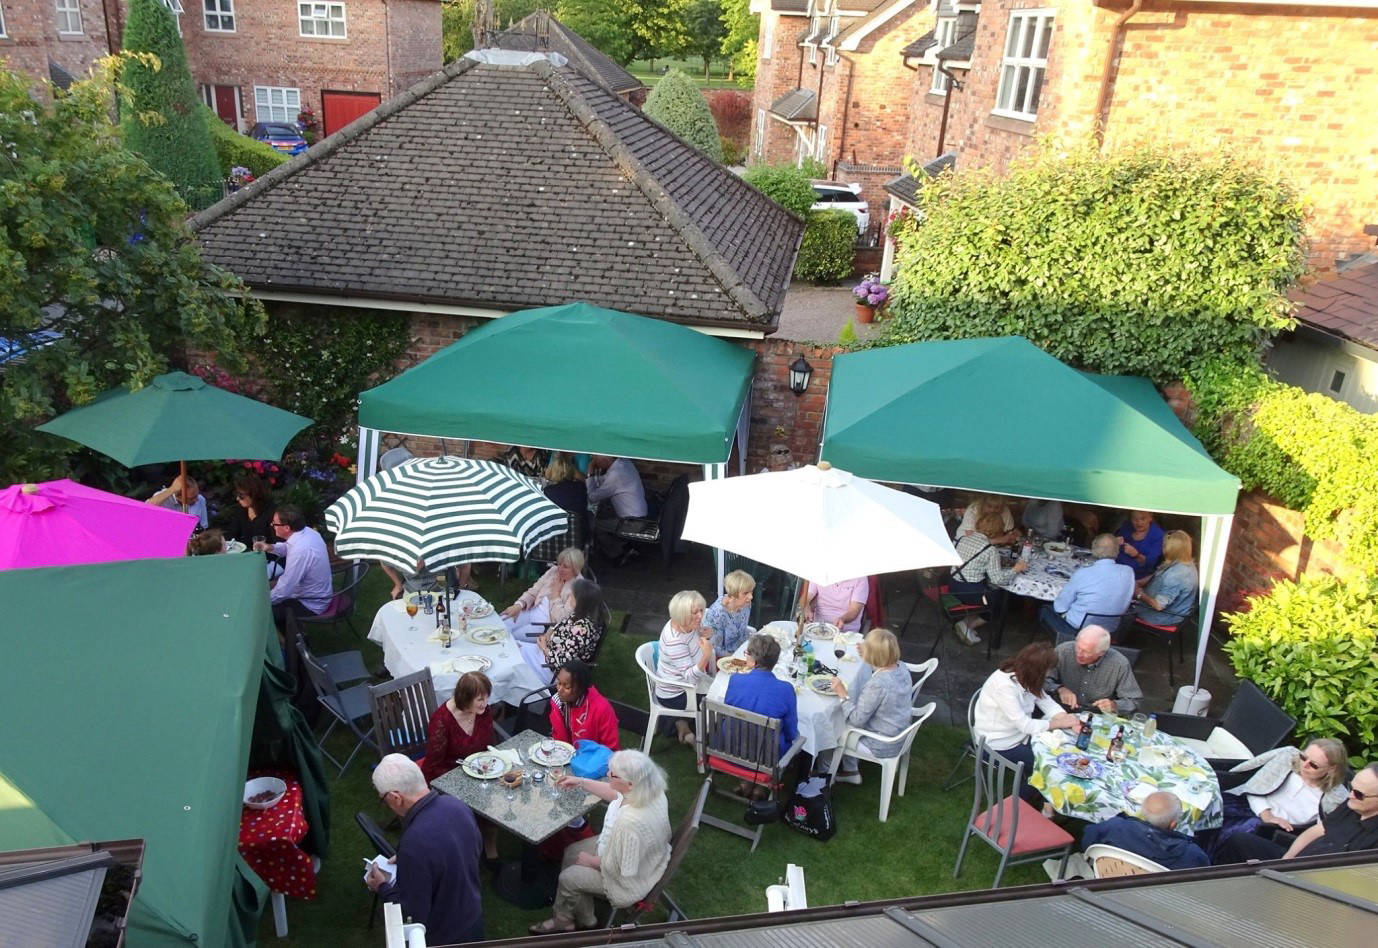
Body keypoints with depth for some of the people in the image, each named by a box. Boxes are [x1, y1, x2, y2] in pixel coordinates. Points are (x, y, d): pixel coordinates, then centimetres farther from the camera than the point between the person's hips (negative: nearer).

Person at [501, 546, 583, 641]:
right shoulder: (553, 571, 4)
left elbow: (560, 619, -20)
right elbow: (533, 591, 7)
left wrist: (556, 594, -15)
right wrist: (519, 605, -11)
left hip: (545, 625, -6)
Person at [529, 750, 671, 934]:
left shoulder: (630, 822, -43)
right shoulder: (651, 790, -19)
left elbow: (623, 869, -27)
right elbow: (616, 794, 5)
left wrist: (592, 861, -10)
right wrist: (582, 783, 9)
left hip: (633, 879, -8)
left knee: (568, 878, 7)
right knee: (571, 852, 15)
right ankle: (564, 918, 33)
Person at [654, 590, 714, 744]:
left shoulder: (691, 624, -10)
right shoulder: (674, 640, -33)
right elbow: (691, 677, -33)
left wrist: (706, 634, -13)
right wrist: (706, 656, -48)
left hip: (687, 684, 8)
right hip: (674, 696, -8)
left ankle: (682, 723, 23)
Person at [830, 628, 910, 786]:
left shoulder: (876, 685, -35)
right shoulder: (901, 668, -11)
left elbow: (857, 720, -26)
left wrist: (843, 694, -20)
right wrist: (868, 660, 10)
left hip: (882, 747, -8)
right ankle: (850, 771, 38)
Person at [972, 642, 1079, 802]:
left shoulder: (1024, 676, -7)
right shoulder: (1004, 685, -32)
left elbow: (1046, 702, -1)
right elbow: (1025, 724, -30)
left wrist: (1067, 719, -19)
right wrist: (1060, 723, -20)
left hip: (1020, 735, 8)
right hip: (998, 745, -8)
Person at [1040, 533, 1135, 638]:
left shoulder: (1082, 574, -22)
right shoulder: (1128, 572, -12)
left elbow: (1060, 607, -11)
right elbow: (1124, 605, 4)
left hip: (1077, 628, -5)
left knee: (1044, 610, 21)